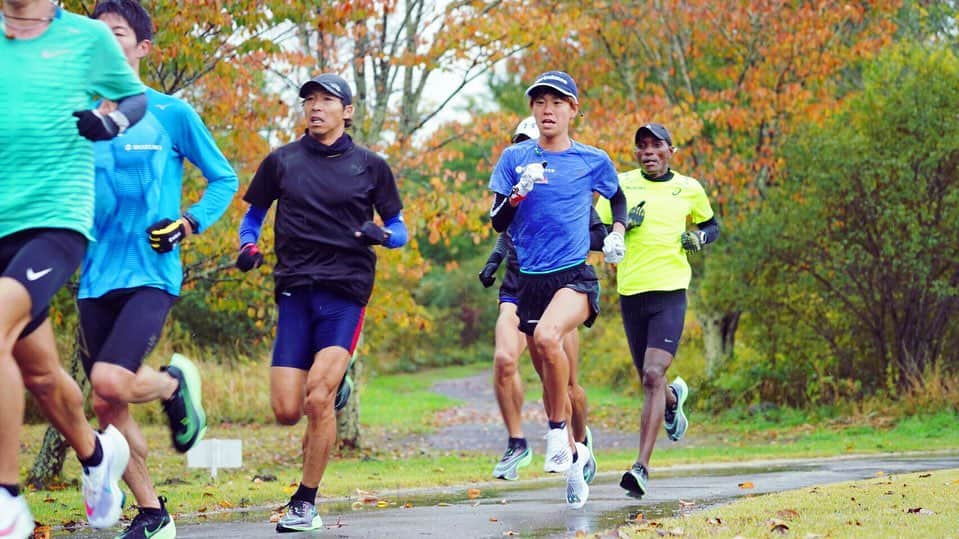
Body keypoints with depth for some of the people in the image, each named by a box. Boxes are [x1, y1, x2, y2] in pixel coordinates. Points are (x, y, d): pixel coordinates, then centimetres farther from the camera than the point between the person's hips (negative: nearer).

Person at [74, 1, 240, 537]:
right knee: (110, 409, 5)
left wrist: (189, 224, -7)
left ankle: (175, 382, 8)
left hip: (151, 275, -4)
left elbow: (225, 179, 8)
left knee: (110, 383, -25)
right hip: (96, 280, 5)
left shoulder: (172, 114, -1)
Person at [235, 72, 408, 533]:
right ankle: (333, 385, 32)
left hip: (346, 291, -2)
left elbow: (399, 230, 12)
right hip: (295, 290, 2)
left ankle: (306, 503, -2)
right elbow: (253, 215, 21)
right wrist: (247, 247, 0)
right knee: (287, 412, -5)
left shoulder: (370, 166, 7)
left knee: (317, 399, -18)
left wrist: (380, 234, -11)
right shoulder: (281, 161, 10)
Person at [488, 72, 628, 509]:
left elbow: (618, 198, 22)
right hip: (530, 280, 3)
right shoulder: (515, 158, 4)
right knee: (550, 380, 10)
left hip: (575, 275, -3)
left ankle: (557, 431, -19)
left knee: (547, 336, -33)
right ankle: (573, 456, 30)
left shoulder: (593, 161, 2)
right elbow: (497, 222, 2)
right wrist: (518, 193, -15)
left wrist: (617, 232, 6)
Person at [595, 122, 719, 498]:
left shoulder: (689, 189, 8)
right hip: (631, 293, 2)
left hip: (670, 292, -2)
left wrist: (699, 238, 1)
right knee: (649, 380, 12)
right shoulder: (620, 185, 6)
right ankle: (673, 398, 51)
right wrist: (622, 225, -12)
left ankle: (642, 467, -21)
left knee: (653, 376, -18)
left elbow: (711, 226, 23)